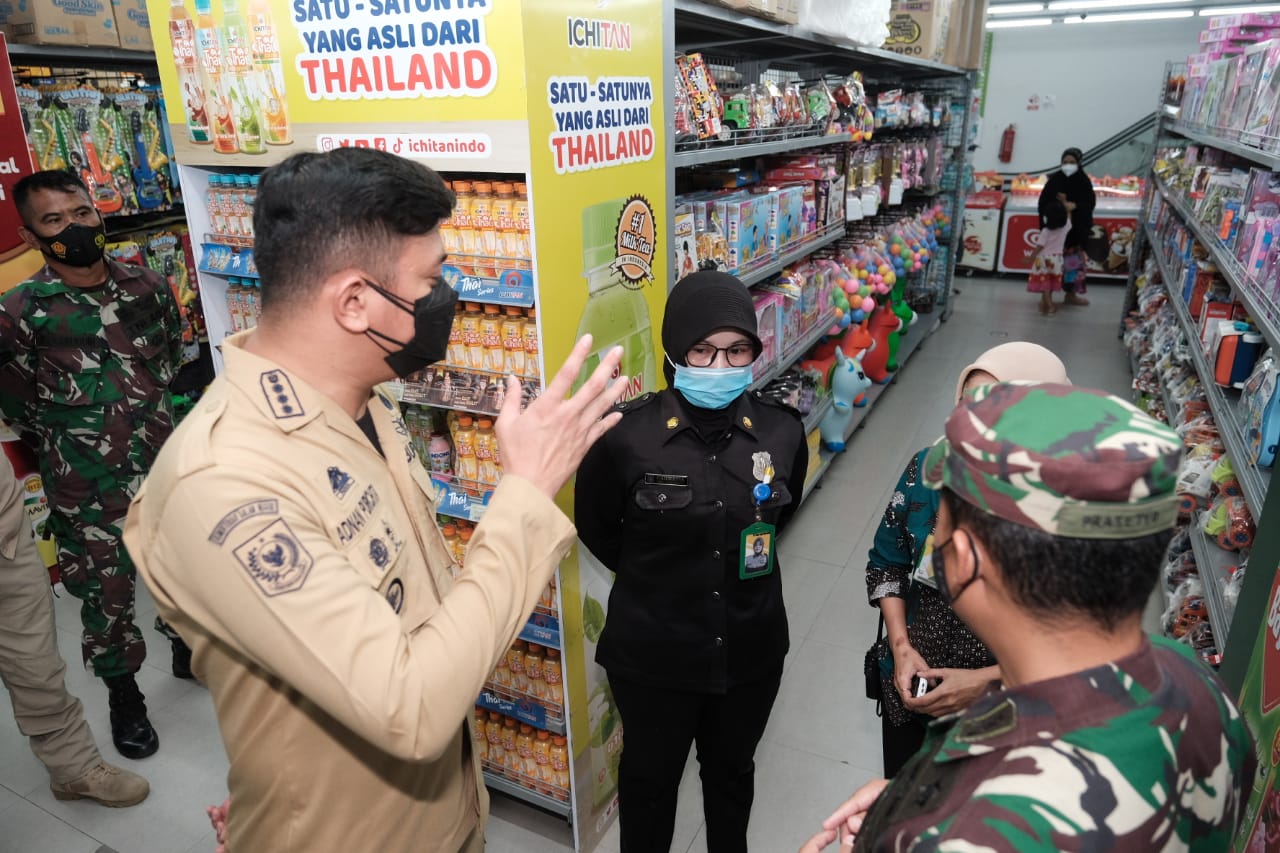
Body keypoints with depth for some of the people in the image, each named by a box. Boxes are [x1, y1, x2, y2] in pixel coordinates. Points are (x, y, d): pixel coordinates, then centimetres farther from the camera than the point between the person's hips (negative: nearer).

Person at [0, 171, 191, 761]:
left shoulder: (147, 286, -3)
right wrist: (72, 440, 4)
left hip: (164, 463, 3)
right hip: (86, 488, -3)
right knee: (105, 593, 9)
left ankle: (188, 649, 43)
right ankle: (124, 696, 31)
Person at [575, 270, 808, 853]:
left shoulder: (782, 432, -13)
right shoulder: (626, 435, -22)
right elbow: (595, 528, -3)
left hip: (751, 648, 3)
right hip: (652, 652, -2)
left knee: (732, 769, 28)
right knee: (650, 776, 22)